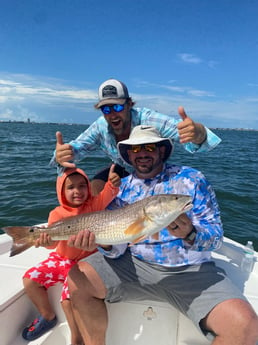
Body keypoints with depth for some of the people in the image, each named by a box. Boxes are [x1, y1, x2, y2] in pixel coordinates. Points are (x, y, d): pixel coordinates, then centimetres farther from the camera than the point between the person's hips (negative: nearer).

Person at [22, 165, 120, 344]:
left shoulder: (94, 205, -8)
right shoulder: (57, 213, -7)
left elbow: (107, 195, -26)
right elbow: (52, 239, -18)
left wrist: (112, 183, -48)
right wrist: (47, 240, -42)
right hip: (61, 259, 4)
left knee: (69, 299, -20)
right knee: (30, 279, -3)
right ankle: (48, 316, 22)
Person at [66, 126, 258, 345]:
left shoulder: (191, 179, -2)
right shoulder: (122, 187, 5)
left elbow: (216, 235, -6)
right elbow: (117, 249, 1)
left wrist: (190, 235, -28)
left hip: (191, 270, -1)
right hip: (135, 264, 3)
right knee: (78, 280, -13)